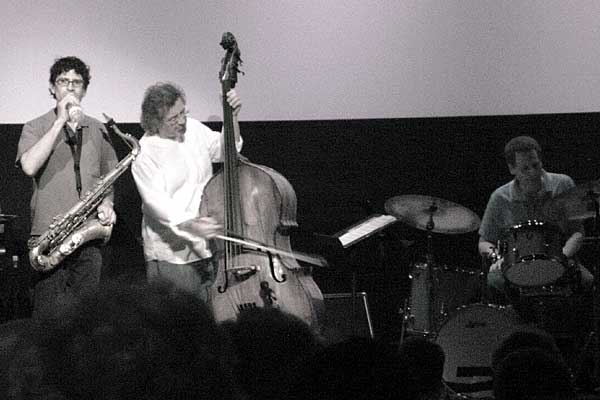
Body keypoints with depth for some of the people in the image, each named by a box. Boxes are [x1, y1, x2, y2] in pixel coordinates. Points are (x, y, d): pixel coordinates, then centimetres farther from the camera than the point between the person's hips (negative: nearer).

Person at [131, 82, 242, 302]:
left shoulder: (194, 129, 8)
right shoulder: (145, 153, -12)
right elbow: (156, 202, -22)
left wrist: (232, 118, 3)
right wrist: (188, 225, -38)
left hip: (208, 249, 6)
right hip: (172, 255, -6)